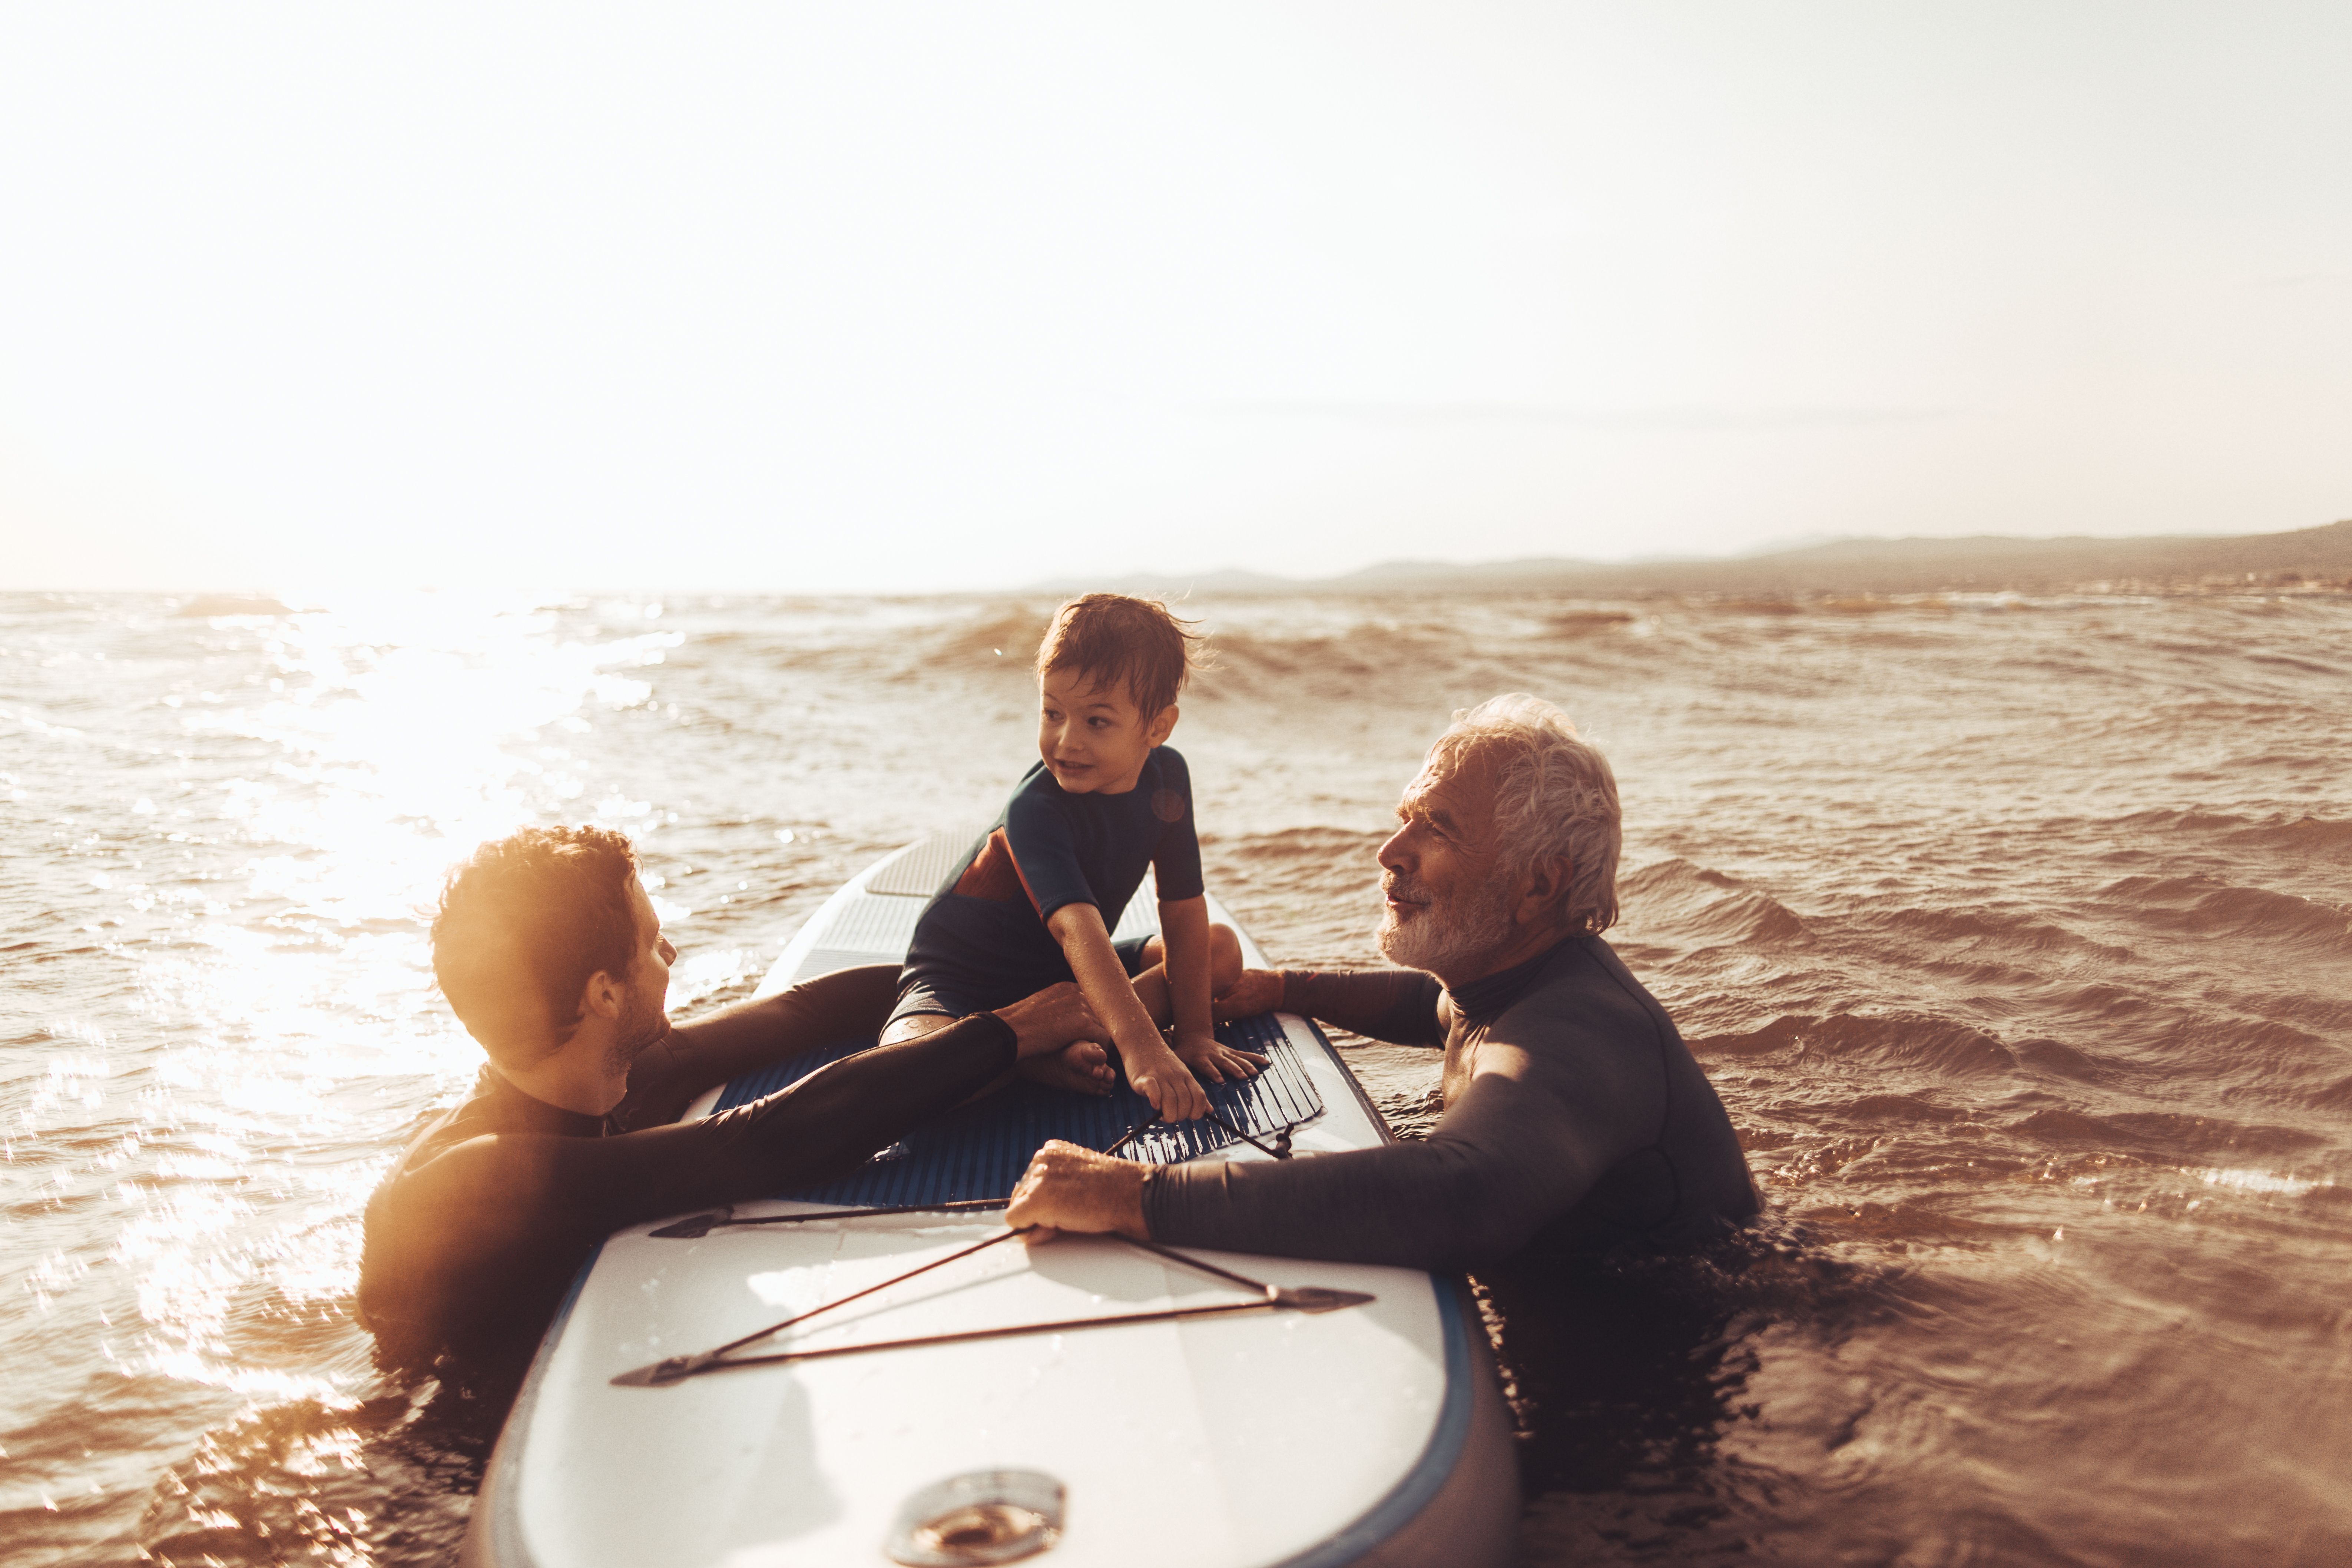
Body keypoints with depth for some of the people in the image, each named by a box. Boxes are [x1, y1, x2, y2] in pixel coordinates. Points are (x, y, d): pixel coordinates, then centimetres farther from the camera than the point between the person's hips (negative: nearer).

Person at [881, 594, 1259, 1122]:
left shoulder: (1166, 776, -11)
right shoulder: (1034, 808, -31)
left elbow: (1184, 911, -8)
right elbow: (1077, 928, -44)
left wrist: (1194, 1033, -13)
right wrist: (1141, 1048, -56)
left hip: (1063, 972, 7)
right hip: (963, 981, -7)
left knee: (1222, 949, -4)